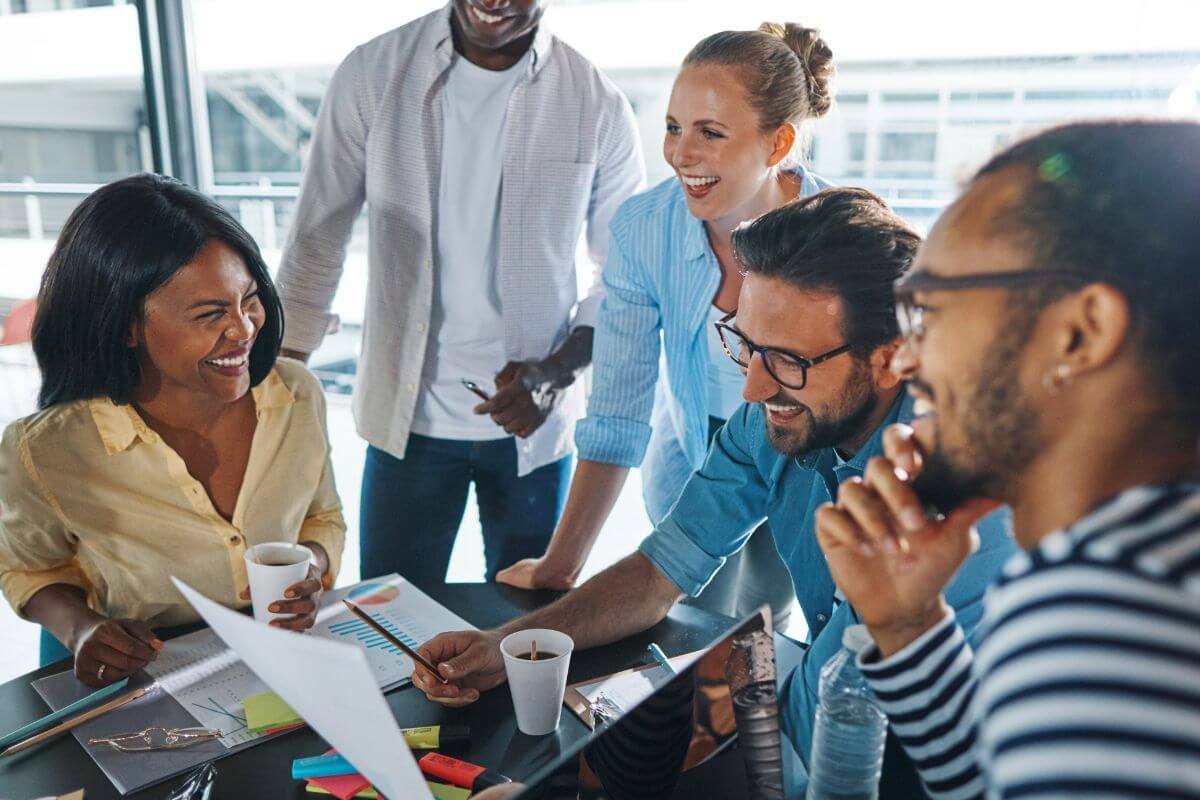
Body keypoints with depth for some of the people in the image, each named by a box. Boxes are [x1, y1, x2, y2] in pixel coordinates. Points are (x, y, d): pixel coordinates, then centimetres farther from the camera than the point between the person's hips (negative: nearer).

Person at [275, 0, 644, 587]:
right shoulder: (371, 75, -5)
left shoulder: (597, 106, -7)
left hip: (534, 424, 0)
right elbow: (317, 241, 0)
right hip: (407, 418, 0)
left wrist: (557, 372, -15)